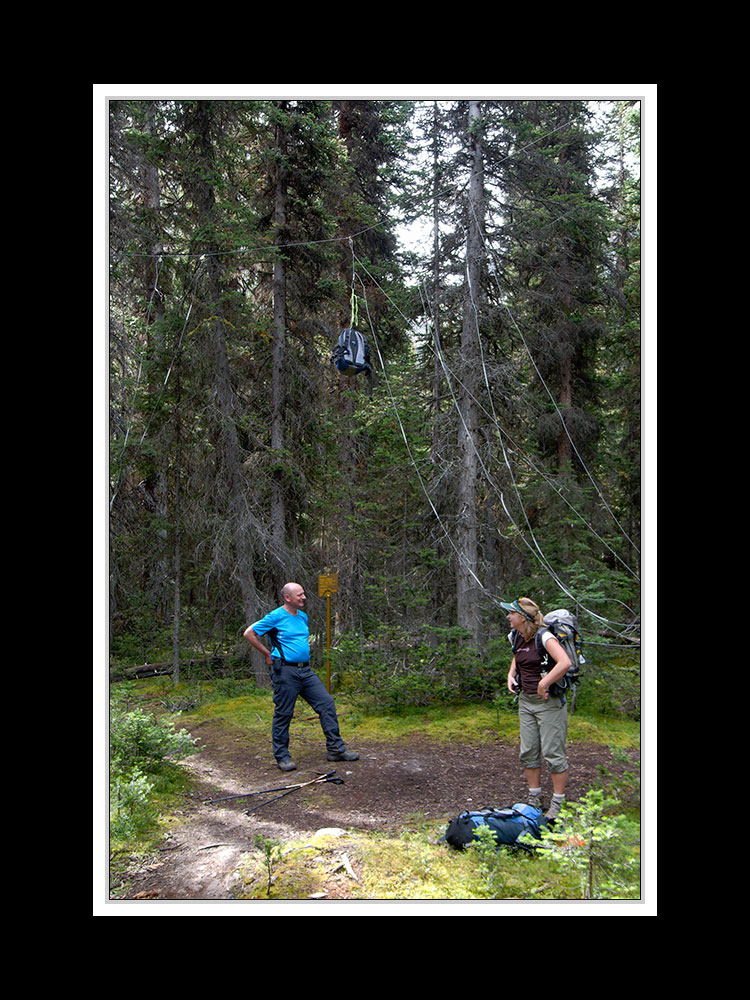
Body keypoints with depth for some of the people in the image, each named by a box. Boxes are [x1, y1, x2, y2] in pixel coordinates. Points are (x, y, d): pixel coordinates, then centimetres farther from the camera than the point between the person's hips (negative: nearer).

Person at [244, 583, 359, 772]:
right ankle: (282, 756, 14)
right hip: (285, 672, -7)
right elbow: (249, 633, -6)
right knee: (283, 714, 0)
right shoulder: (276, 617, -9)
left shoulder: (303, 616, 14)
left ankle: (336, 749, 9)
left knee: (327, 704, 3)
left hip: (306, 670, 7)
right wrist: (268, 654, -4)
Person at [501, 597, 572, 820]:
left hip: (549, 702, -8)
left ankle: (557, 804, 11)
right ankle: (534, 799, 24)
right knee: (528, 753, 11)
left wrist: (543, 685, -25)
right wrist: (511, 675, 9)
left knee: (553, 754, -1)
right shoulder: (518, 638, 6)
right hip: (525, 701, 8)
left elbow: (565, 663, -31)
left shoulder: (544, 637, -17)